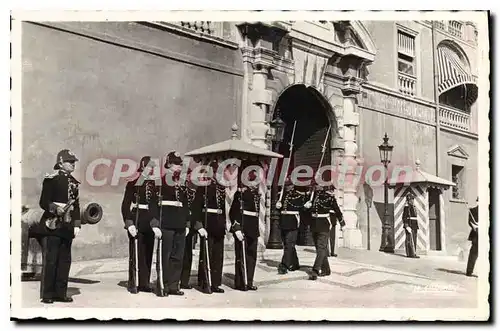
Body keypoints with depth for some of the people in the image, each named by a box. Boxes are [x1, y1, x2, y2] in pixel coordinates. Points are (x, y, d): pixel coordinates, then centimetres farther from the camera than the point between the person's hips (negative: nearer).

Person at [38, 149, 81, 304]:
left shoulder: (74, 182, 14)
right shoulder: (51, 179, -5)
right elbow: (43, 202, -9)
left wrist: (77, 224, 8)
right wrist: (55, 208, -27)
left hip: (67, 227, 7)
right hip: (52, 226, -7)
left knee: (65, 260, 9)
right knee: (50, 260, -2)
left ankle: (60, 293, 17)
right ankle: (47, 294, 6)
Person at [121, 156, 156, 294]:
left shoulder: (152, 183, 11)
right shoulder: (133, 183, -4)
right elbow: (125, 205, -7)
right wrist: (129, 223, -15)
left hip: (150, 222, 5)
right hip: (137, 221, -5)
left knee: (148, 253, 7)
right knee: (136, 253, -2)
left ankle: (144, 283, 15)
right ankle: (133, 284, 5)